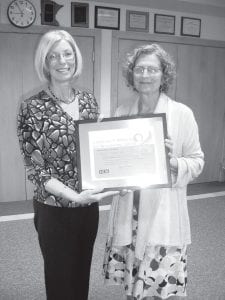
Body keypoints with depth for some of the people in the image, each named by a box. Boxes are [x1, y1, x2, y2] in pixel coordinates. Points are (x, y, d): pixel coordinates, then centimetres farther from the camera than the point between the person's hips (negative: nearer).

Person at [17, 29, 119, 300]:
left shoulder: (88, 100, 2)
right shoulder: (32, 108, -13)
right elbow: (35, 168, -14)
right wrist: (74, 196, -24)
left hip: (89, 206, 4)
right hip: (54, 209, -4)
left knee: (82, 275, 22)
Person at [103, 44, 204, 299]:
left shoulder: (182, 113, -5)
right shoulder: (122, 112, 5)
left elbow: (197, 161, -1)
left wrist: (173, 162, -20)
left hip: (163, 215, -3)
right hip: (127, 214, 3)